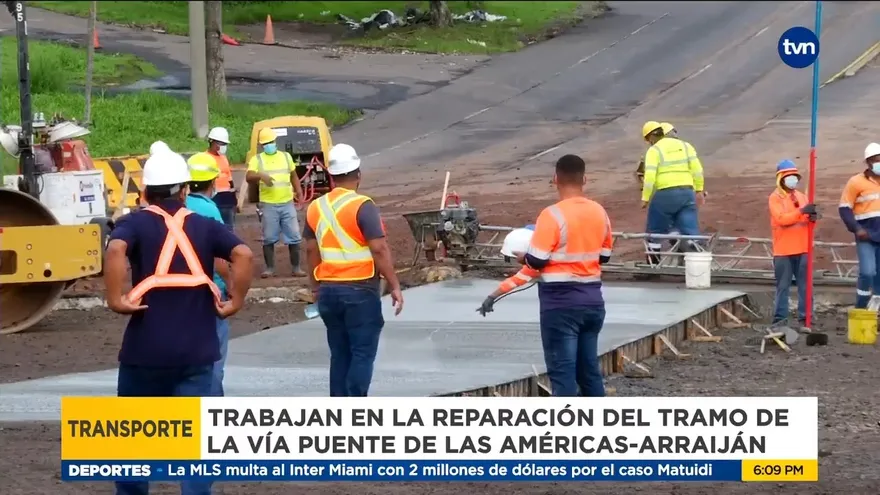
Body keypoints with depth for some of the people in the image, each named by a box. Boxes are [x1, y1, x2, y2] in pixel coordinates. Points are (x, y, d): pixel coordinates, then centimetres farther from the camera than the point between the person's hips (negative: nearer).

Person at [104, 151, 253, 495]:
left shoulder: (136, 224, 0)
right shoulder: (204, 226, 6)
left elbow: (115, 250, -23)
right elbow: (243, 255, -9)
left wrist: (115, 299, -16)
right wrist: (236, 301, -1)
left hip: (145, 350, -1)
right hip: (196, 351, 1)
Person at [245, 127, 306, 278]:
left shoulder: (286, 156, 12)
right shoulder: (257, 159, 1)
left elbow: (293, 176, 20)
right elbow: (248, 177, -13)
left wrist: (299, 191, 5)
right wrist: (261, 175, -33)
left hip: (287, 203, 2)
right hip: (268, 205, -2)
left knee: (293, 236, 2)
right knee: (269, 238, 2)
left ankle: (296, 267, 10)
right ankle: (269, 268, 10)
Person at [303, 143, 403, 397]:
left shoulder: (316, 208, 6)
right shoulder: (362, 206, -13)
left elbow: (311, 250, 13)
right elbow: (379, 249, -17)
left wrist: (316, 287, 23)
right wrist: (394, 286, -12)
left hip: (328, 290, 6)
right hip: (360, 290, -6)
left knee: (340, 354, 12)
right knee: (362, 353, -3)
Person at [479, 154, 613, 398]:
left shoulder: (553, 215, -16)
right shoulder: (599, 213, 5)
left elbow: (536, 262, -14)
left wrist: (522, 257, 6)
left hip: (561, 303, -6)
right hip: (592, 300, 6)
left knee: (562, 370, -2)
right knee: (589, 368, 14)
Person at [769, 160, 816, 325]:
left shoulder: (801, 196, 14)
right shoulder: (775, 198, -4)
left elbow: (808, 220, 12)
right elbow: (781, 219, -19)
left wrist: (812, 217, -13)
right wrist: (801, 212, -28)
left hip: (802, 249, 5)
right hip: (783, 251, -5)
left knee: (805, 285, 4)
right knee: (783, 286, -1)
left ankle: (805, 316, 8)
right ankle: (780, 317, 2)